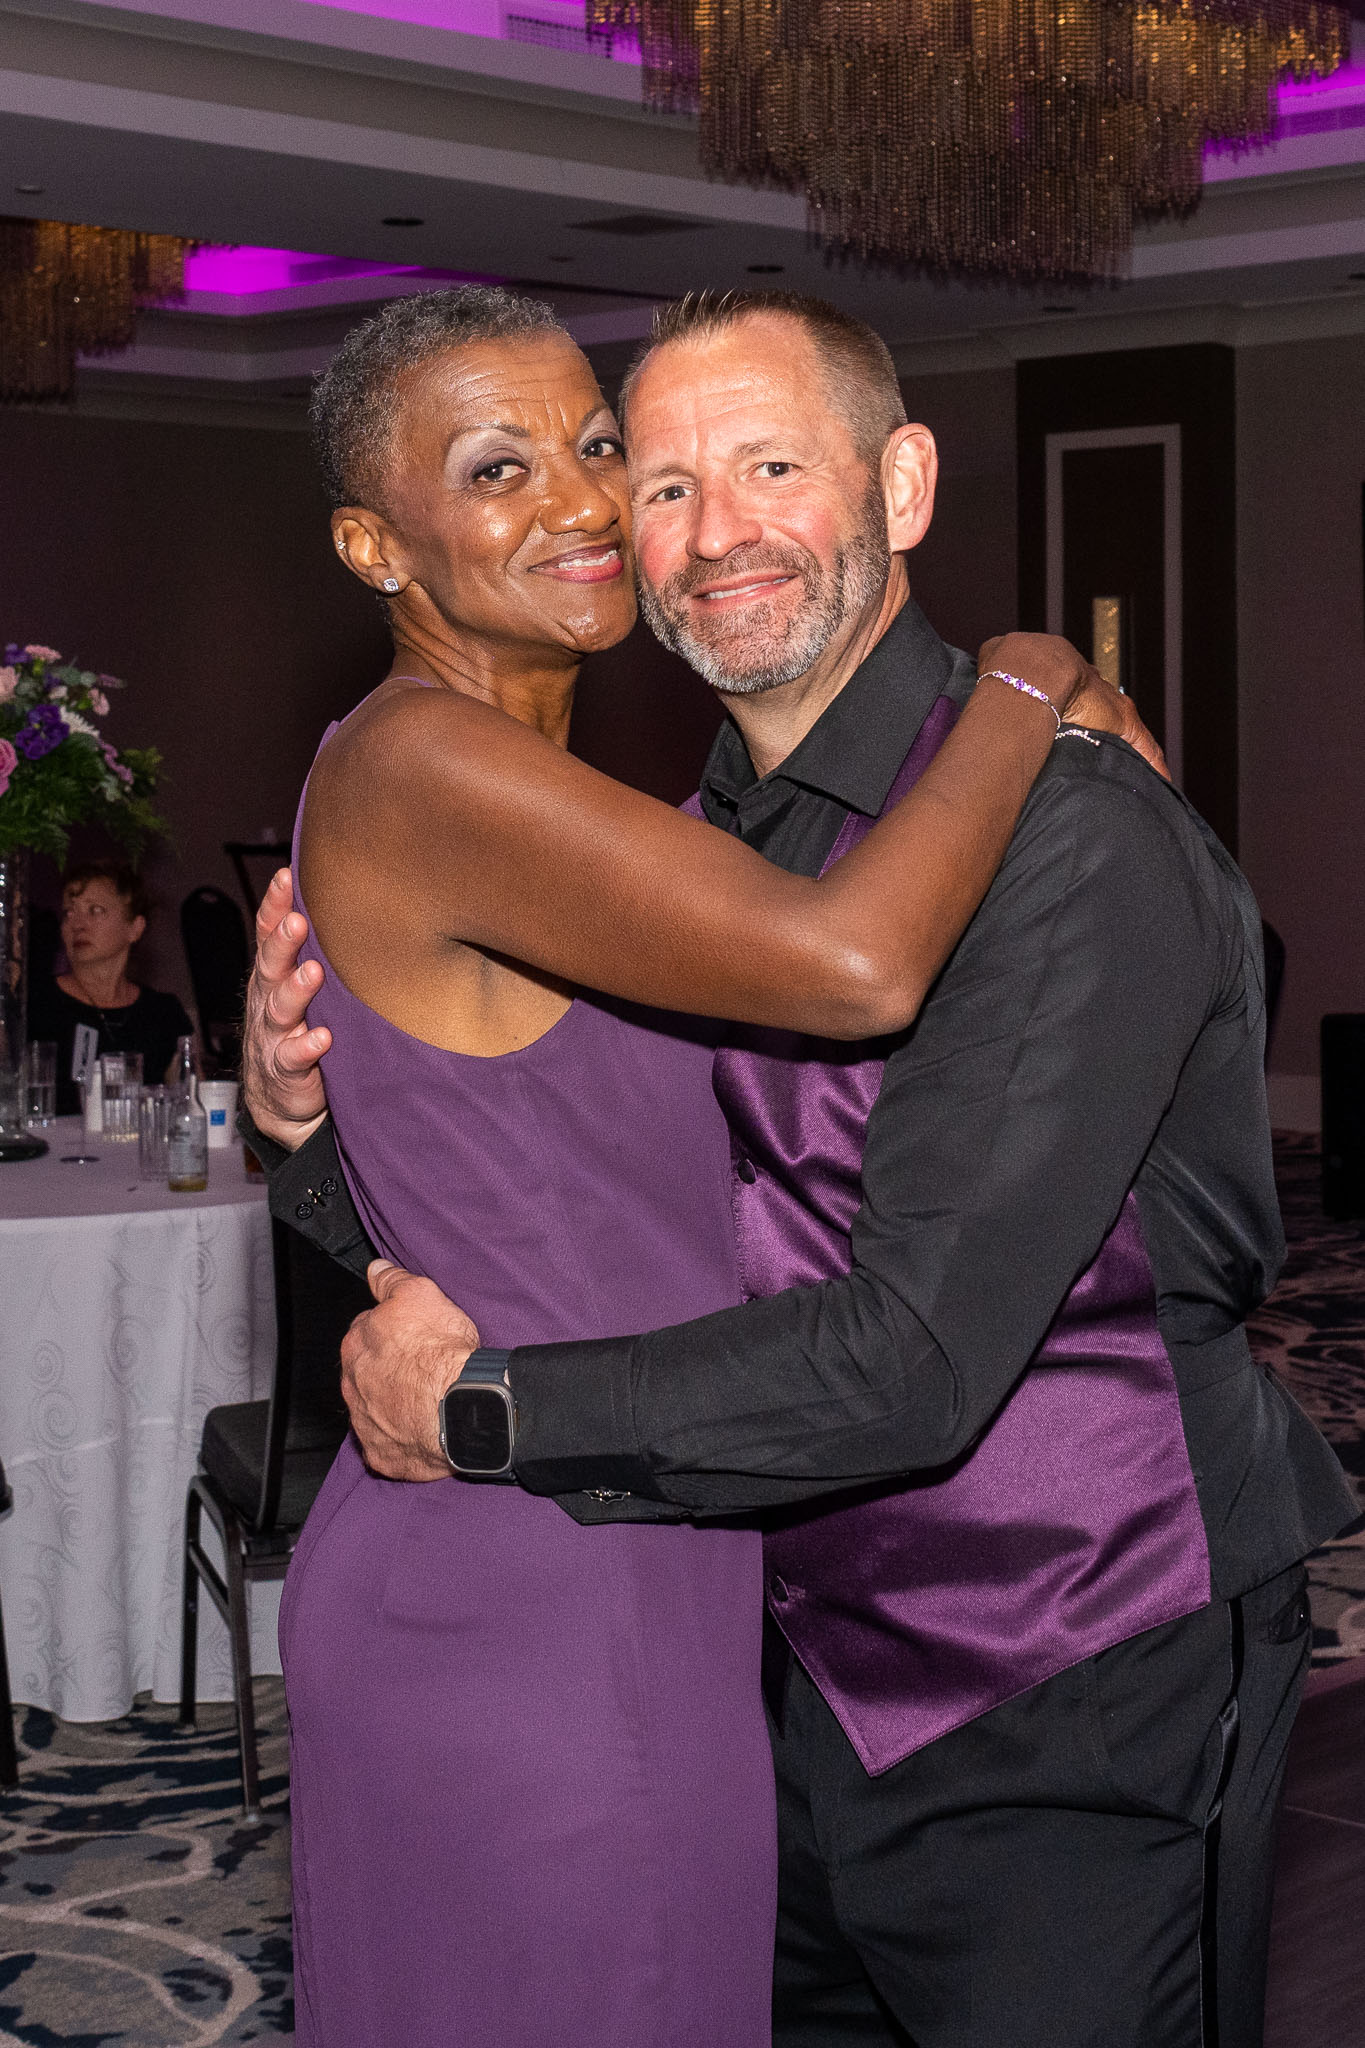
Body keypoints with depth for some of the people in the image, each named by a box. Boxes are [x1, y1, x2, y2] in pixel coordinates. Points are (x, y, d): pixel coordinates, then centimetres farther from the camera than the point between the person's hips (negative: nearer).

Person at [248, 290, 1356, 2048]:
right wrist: (307, 1113, -11)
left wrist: (492, 1405, -19)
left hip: (1084, 1713, -7)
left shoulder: (1069, 835, -20)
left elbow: (917, 1352, -26)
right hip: (829, 1677, 7)